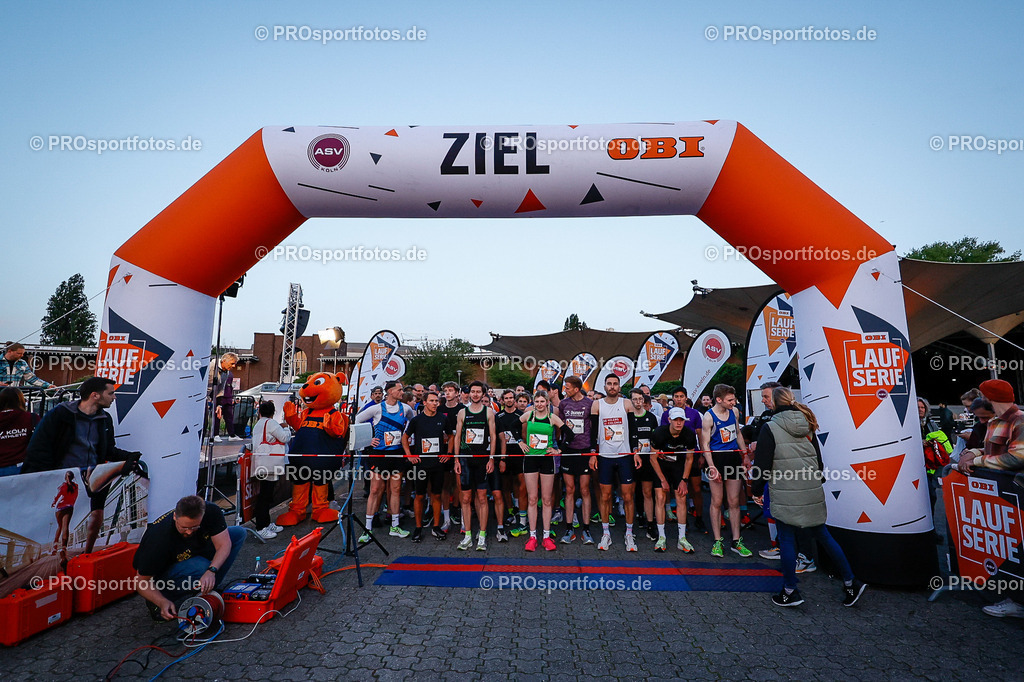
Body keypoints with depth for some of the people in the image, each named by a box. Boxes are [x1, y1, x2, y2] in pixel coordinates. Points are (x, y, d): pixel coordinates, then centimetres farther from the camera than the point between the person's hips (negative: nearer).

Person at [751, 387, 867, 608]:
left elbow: (762, 465, -12)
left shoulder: (770, 428, -12)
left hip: (785, 495, -6)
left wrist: (758, 486, 2)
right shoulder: (807, 426, 7)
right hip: (812, 493, 6)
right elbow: (818, 460, 15)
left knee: (786, 539, 5)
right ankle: (851, 582, 25)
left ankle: (790, 591, 14)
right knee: (822, 535, 19)